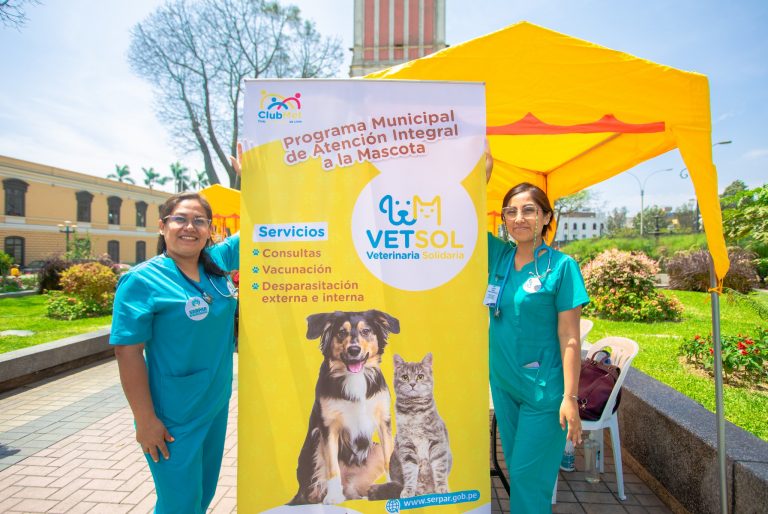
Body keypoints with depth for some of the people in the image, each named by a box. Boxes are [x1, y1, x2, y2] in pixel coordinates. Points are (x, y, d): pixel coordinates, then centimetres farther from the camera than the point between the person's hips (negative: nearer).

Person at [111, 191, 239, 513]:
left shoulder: (218, 261, -1)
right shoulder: (143, 280, -16)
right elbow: (128, 353, -17)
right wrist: (146, 421, -17)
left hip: (218, 406, 6)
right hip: (173, 418, -6)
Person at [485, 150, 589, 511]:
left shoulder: (561, 266, -12)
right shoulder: (499, 256, 2)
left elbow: (569, 338, -13)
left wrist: (570, 397, -15)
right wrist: (484, 166, -8)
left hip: (543, 387, -5)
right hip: (502, 381, 6)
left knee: (529, 479, 4)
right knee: (516, 469, 20)